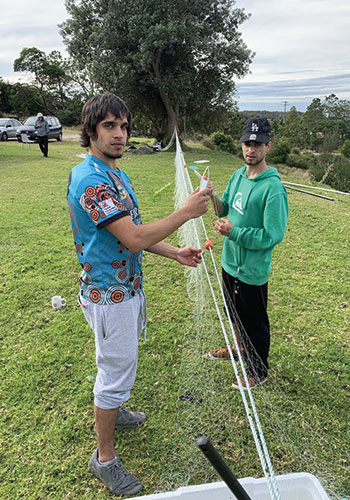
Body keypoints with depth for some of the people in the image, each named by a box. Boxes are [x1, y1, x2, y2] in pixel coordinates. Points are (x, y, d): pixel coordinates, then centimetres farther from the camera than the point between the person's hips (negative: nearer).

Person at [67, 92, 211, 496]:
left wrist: (175, 253, 3)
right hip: (109, 296, -10)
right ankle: (104, 458, 25)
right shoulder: (91, 180, -24)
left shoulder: (114, 174, 9)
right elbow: (134, 239, -32)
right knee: (115, 370, 4)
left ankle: (111, 412, 52)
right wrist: (186, 212, -27)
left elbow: (134, 233, 12)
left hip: (125, 288, 10)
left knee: (118, 364, 27)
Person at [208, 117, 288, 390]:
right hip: (230, 262, 8)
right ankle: (239, 349, 53)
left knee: (255, 323, 11)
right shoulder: (237, 176, 2)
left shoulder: (273, 188, -23)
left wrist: (233, 232, -26)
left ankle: (258, 371, 34)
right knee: (235, 313, 27)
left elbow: (273, 236, -23)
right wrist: (213, 196, -10)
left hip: (252, 271, -8)